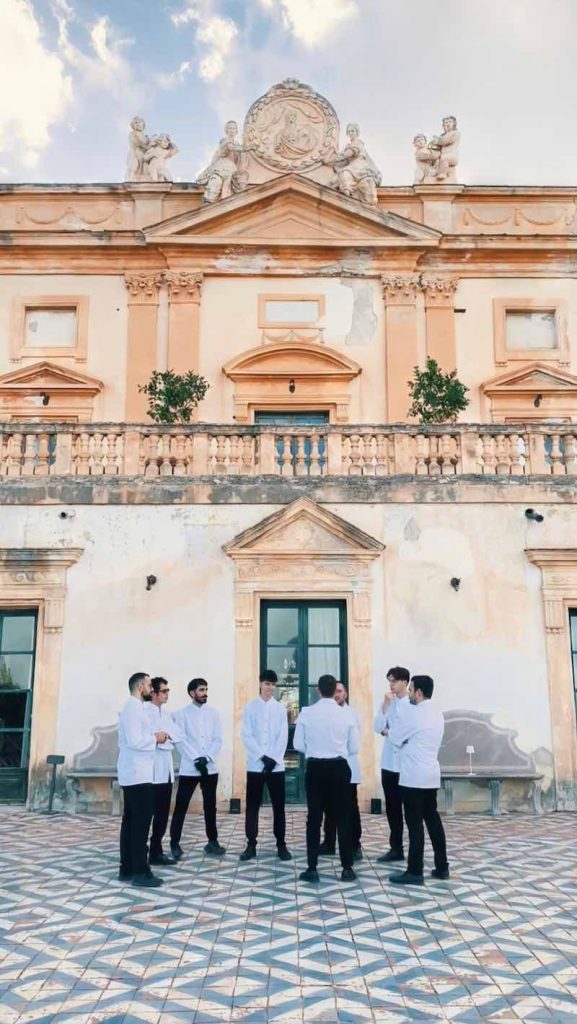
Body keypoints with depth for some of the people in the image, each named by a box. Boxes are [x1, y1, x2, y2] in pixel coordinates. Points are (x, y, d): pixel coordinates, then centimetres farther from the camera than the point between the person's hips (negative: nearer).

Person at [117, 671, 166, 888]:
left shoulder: (133, 707, 16)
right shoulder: (134, 707, -14)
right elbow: (134, 741, -23)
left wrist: (153, 736, 8)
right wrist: (155, 738, -9)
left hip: (133, 773, 10)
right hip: (137, 774, -10)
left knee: (131, 820, 10)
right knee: (141, 821, -7)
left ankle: (127, 869, 15)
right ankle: (140, 871, -4)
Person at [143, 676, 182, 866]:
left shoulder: (166, 712, 16)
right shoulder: (144, 711, -10)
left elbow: (177, 735, 6)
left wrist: (163, 735, -11)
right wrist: (166, 736, -7)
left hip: (166, 769, 8)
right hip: (151, 770, -8)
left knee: (162, 813, 10)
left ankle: (156, 851, 18)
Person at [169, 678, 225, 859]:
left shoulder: (213, 713, 7)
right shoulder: (182, 714, 0)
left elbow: (218, 739, 3)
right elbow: (181, 741, -7)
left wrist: (207, 758, -10)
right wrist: (196, 760, -14)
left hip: (210, 768, 3)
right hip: (189, 768, -3)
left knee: (210, 806, 10)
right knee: (181, 806, 0)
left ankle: (212, 841, 20)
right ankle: (175, 843, 10)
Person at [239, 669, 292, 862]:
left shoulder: (280, 708, 5)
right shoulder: (250, 707, 3)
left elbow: (283, 736, 0)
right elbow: (247, 736, -4)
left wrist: (273, 758, -11)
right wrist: (263, 756, -13)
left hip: (277, 764, 1)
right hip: (255, 764, 0)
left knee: (279, 806, 4)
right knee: (252, 806, 4)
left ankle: (281, 844, 13)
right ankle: (251, 844, 13)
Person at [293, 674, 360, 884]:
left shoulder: (306, 713, -7)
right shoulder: (347, 714, -7)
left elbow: (298, 744, -2)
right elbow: (355, 748, -1)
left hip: (315, 768, 0)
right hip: (339, 768, 0)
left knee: (314, 818, 8)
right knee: (342, 818, 9)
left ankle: (312, 869, 10)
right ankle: (347, 868, 14)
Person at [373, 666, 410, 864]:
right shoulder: (387, 702, 7)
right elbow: (378, 727, -1)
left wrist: (388, 731, -8)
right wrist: (386, 705, -8)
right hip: (389, 762, 5)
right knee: (392, 808, 12)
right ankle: (396, 848, 22)